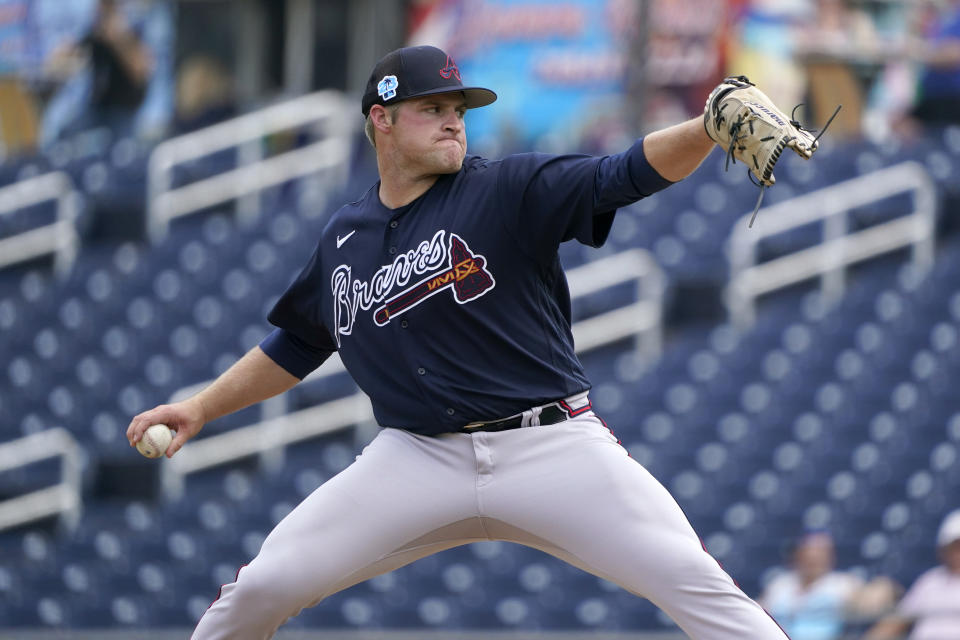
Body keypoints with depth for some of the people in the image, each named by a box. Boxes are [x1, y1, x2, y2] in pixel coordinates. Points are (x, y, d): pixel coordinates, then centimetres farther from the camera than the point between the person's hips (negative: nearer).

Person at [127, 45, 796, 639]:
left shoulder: (510, 191, -2)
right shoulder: (344, 239, 11)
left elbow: (628, 175, -16)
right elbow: (296, 347, 25)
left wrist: (709, 128, -32)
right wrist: (199, 409, 20)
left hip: (553, 450, -3)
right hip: (420, 463, 3)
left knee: (692, 582, -18)